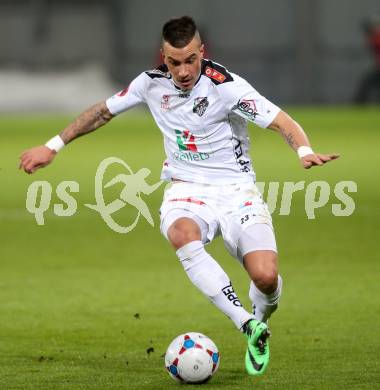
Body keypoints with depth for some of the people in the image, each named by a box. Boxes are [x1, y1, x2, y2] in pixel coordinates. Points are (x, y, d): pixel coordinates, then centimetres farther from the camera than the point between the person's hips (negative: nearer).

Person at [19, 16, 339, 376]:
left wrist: (305, 151, -39)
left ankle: (261, 317, 15)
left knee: (265, 276, -24)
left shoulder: (226, 86, -15)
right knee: (182, 234, -37)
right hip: (185, 190, 2)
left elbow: (283, 123, -18)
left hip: (235, 190, -2)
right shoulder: (151, 83, -2)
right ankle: (248, 325, -37)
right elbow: (103, 111, 15)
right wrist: (52, 146, 15)